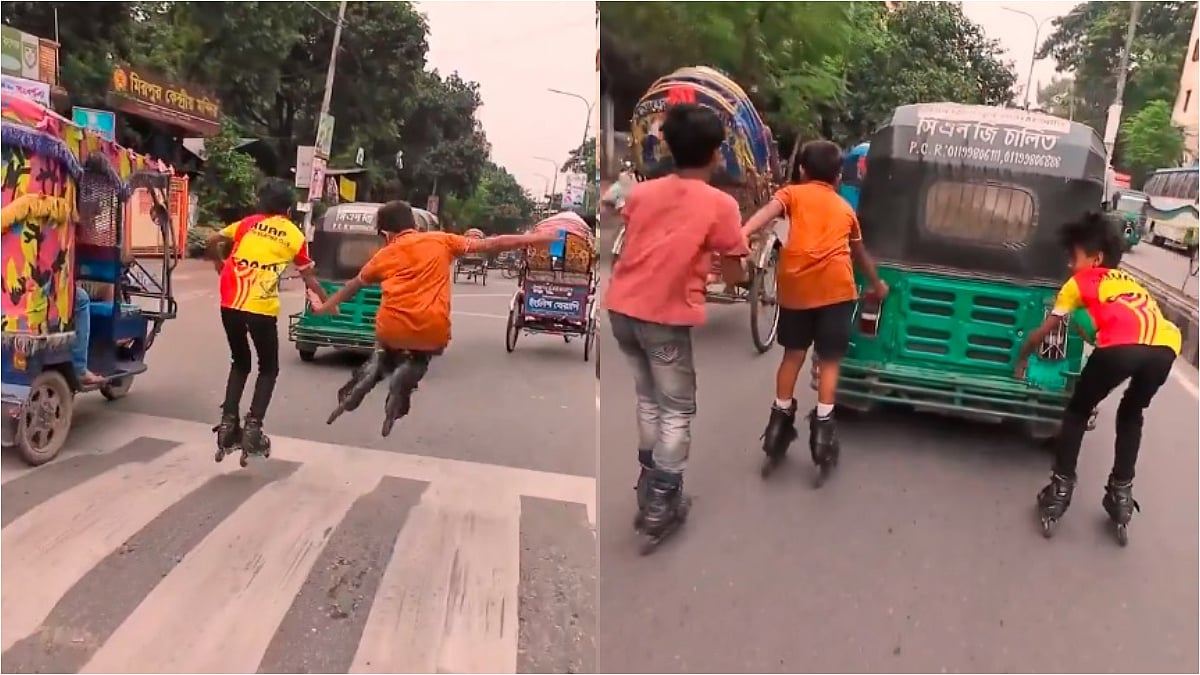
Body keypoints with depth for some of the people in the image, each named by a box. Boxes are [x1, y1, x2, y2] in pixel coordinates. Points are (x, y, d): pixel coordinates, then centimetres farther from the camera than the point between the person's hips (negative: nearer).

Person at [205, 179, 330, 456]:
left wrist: (219, 265, 28)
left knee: (240, 363, 22)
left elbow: (212, 241, 9)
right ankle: (252, 428, 3)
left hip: (231, 303, 3)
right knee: (268, 368, 14)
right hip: (262, 308, -3)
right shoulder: (295, 236, 9)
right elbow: (309, 279, 14)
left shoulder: (247, 223, 14)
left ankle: (228, 424, 16)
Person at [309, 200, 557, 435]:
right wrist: (535, 239, 19)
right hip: (433, 332, -1)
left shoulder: (385, 254, 16)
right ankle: (408, 375, -3)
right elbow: (491, 245, 12)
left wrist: (325, 306, 48)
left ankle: (376, 365, 1)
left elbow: (353, 286, 31)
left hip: (392, 328, 1)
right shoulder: (441, 241, 12)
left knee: (386, 346, 34)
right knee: (421, 356, 31)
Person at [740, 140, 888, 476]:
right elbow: (860, 253, 37)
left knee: (793, 353, 16)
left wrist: (741, 234, -22)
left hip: (796, 283, 0)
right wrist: (877, 284, 53)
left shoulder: (792, 193, 18)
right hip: (836, 285, 0)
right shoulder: (845, 207, 25)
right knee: (829, 360, 9)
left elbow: (769, 211, -5)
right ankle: (822, 425, 4)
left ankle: (781, 418, 21)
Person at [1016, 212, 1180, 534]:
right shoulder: (1129, 281, 39)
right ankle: (1121, 492, 30)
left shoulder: (1080, 282, 27)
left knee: (1077, 411, 21)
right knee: (1131, 415, 31)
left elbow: (1044, 331, 34)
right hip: (1165, 348, 4)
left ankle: (1061, 488, 20)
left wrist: (1022, 356, 50)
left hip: (1122, 345, -4)